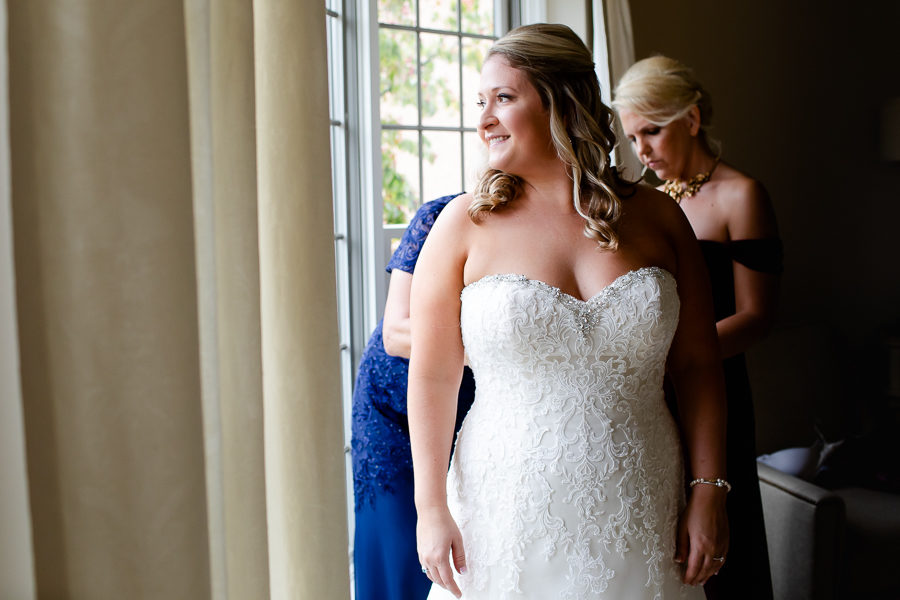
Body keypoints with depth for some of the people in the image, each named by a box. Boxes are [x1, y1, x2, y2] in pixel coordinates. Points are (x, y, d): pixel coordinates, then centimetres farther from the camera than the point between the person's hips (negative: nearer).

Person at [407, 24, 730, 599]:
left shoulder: (657, 217, 1)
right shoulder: (465, 222, -4)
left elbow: (698, 364, 4)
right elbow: (433, 376, -3)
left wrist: (710, 491, 0)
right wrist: (432, 508, -6)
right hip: (509, 519, -1)